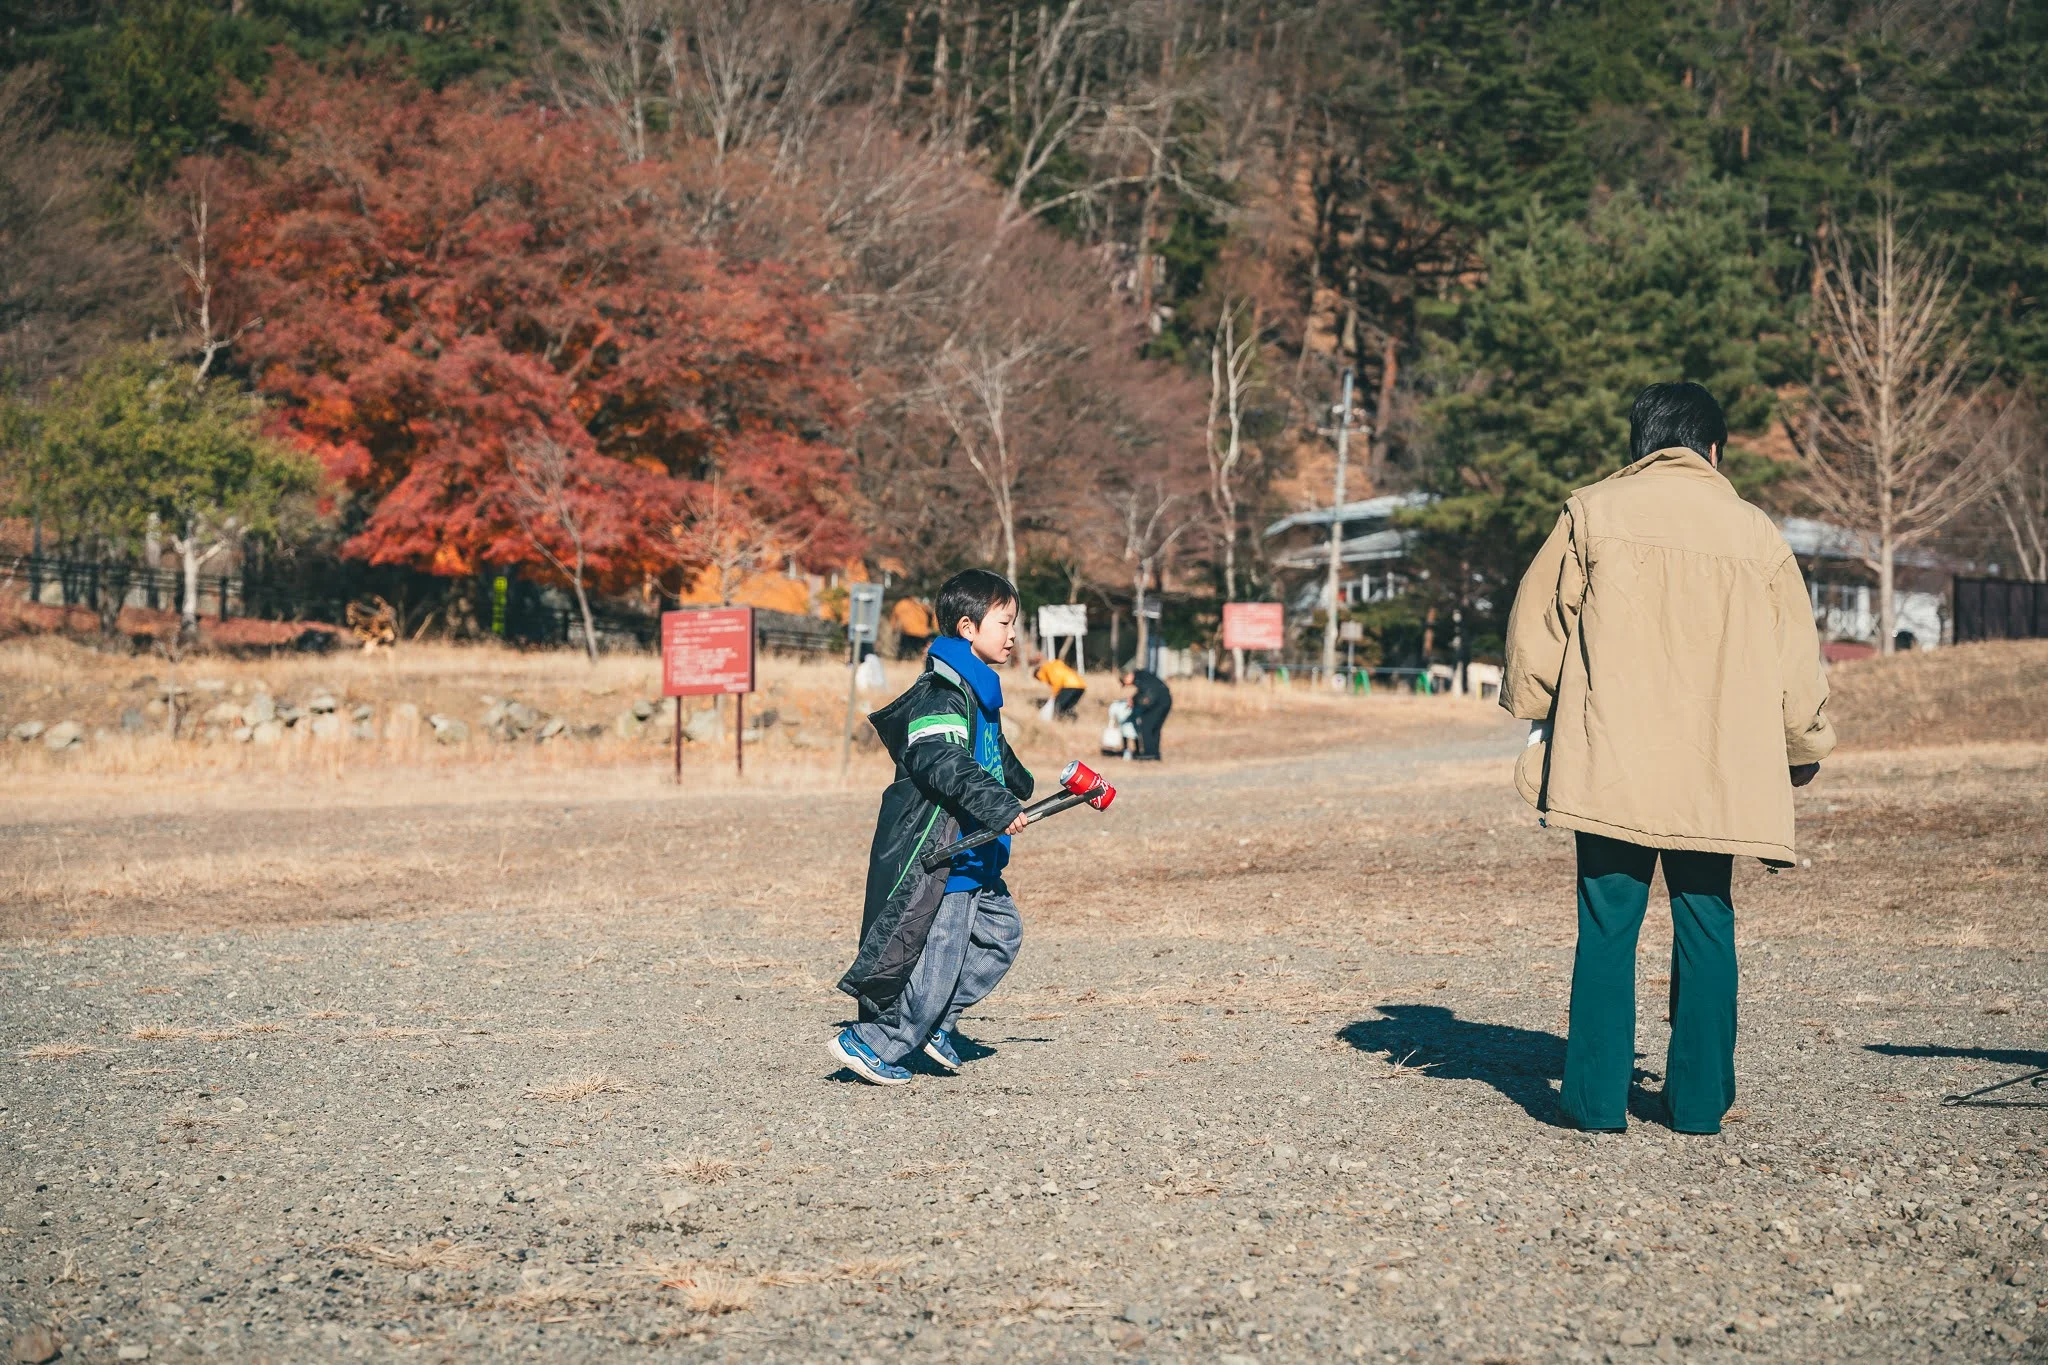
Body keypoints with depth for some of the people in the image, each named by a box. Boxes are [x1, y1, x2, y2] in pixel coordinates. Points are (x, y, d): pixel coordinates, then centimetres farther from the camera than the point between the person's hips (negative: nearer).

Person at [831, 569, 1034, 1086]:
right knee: (939, 955, -7)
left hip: (971, 854, 10)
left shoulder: (978, 692, 16)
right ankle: (872, 1044, 5)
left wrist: (1019, 785, 51)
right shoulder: (941, 694, -17)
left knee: (1001, 930, 13)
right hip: (937, 854, -10)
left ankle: (936, 1021, 22)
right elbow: (941, 762, -31)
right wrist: (997, 805, -37)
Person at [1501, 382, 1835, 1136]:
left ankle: (1598, 1098, 5)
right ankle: (1699, 1100, 13)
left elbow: (1535, 627, 4)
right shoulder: (1755, 533, 6)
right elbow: (1796, 659, 11)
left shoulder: (1592, 513, 1)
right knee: (1706, 927, 10)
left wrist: (1534, 712, 21)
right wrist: (1805, 749, 27)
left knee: (1607, 925, 4)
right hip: (1717, 769, 1)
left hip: (1610, 763, -1)